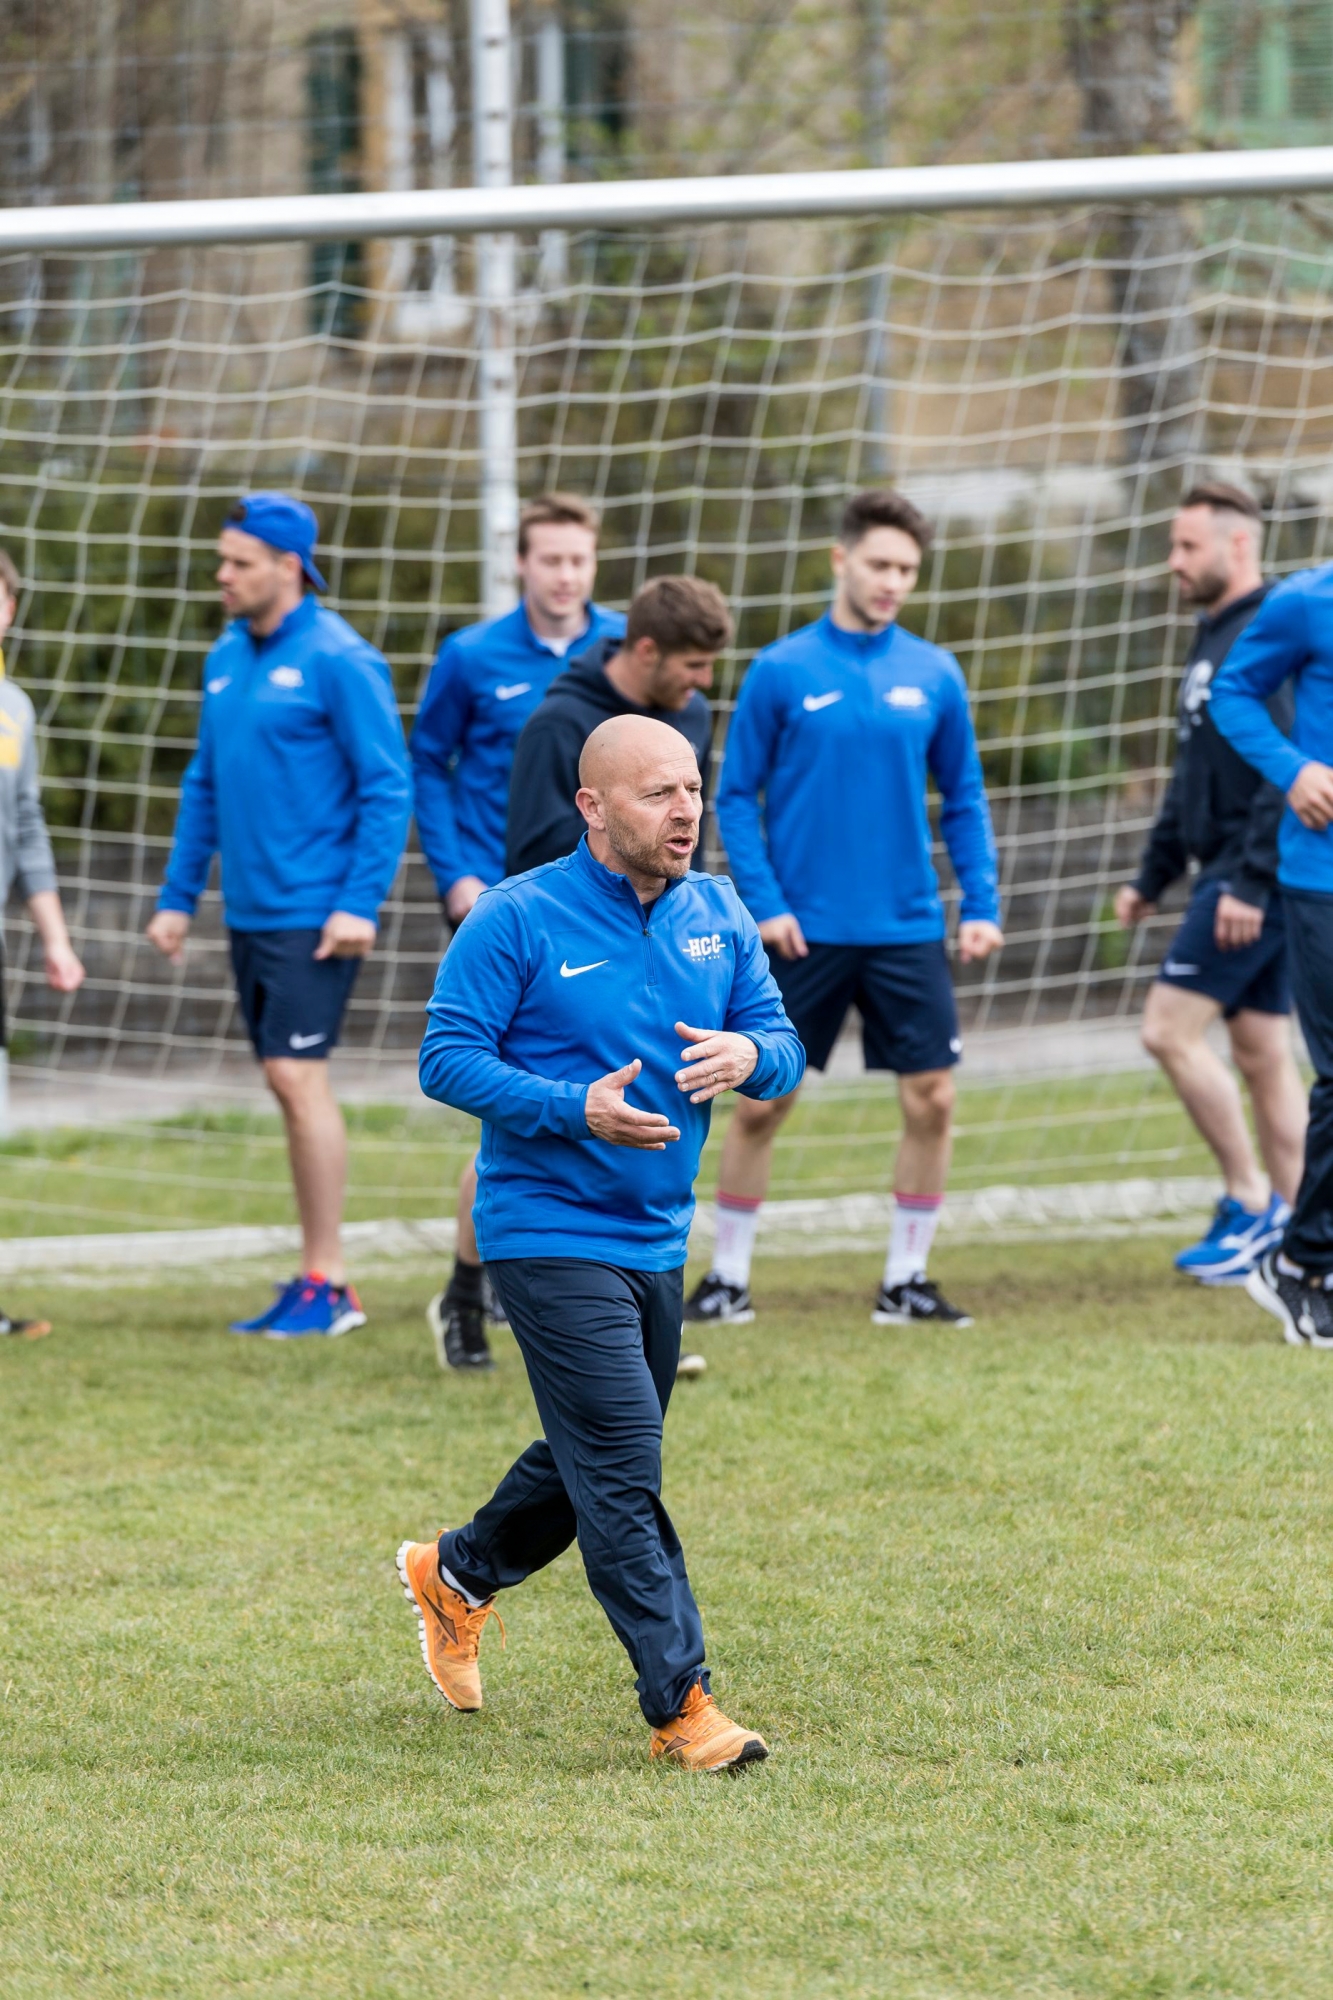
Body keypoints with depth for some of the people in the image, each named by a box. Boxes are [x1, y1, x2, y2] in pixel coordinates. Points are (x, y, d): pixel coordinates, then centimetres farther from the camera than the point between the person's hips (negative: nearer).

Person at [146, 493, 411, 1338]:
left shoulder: (338, 660, -11)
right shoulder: (227, 658, 12)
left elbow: (388, 787, -12)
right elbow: (204, 785, 19)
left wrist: (361, 903, -18)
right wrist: (179, 897, 15)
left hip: (314, 917, -8)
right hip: (250, 912, 8)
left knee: (298, 1078, -10)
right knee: (290, 1084, 9)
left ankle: (328, 1284, -5)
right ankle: (318, 1277, 14)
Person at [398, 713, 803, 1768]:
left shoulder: (719, 914, 6)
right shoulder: (518, 919, -12)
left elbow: (783, 1041, 9)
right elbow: (448, 1057, -12)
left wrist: (749, 1055, -16)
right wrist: (576, 1107, -25)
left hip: (658, 1240, 7)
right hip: (552, 1235, -7)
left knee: (594, 1462, 20)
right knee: (624, 1468, -12)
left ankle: (455, 1574, 45)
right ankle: (680, 1703, -10)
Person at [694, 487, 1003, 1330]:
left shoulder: (935, 676, 5)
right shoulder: (782, 672, -3)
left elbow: (965, 800, 11)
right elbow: (737, 796, -1)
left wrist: (982, 905, 1)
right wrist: (765, 904, -10)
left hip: (908, 928, 2)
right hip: (805, 932, -2)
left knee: (932, 1100, -2)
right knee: (760, 1104, 1)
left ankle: (907, 1278, 10)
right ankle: (727, 1276, 14)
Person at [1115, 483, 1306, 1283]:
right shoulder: (1214, 638, 17)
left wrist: (1251, 882, -25)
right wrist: (1154, 877, 24)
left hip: (1253, 880, -10)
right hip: (1229, 878, 10)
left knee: (1172, 1028, -11)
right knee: (1262, 1050, 9)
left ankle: (1252, 1202, -4)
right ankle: (1287, 1231, 11)